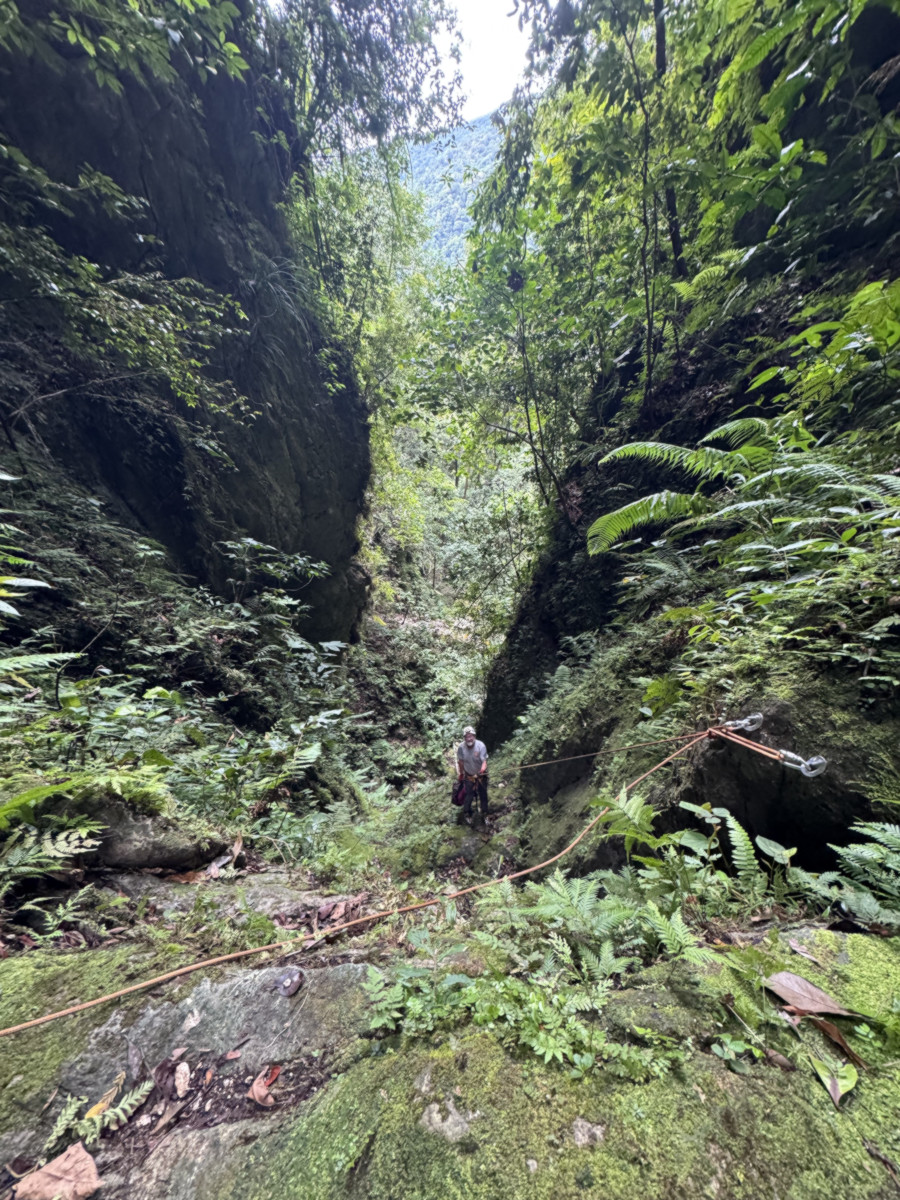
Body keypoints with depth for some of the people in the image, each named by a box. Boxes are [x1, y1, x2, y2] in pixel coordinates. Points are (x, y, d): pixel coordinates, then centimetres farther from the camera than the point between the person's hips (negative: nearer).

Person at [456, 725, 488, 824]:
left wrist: (483, 768, -49)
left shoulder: (481, 745, -27)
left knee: (483, 795, 12)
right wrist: (461, 773, 7)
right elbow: (460, 761, -6)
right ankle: (467, 813, 37)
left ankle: (484, 814, 36)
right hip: (469, 776, 0)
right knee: (469, 795, 9)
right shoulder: (461, 747, -22)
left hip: (481, 775, 0)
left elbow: (484, 761, -29)